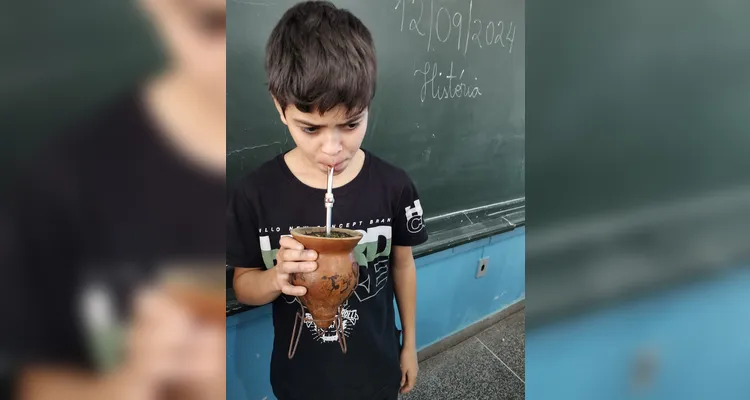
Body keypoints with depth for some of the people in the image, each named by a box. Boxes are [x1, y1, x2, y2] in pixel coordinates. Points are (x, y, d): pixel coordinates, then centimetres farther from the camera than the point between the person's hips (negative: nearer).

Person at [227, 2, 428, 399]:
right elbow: (243, 285, -7)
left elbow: (402, 266, -1)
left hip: (375, 368, 0)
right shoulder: (254, 193, -18)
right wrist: (277, 278, -29)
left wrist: (409, 343, 8)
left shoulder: (393, 185, -16)